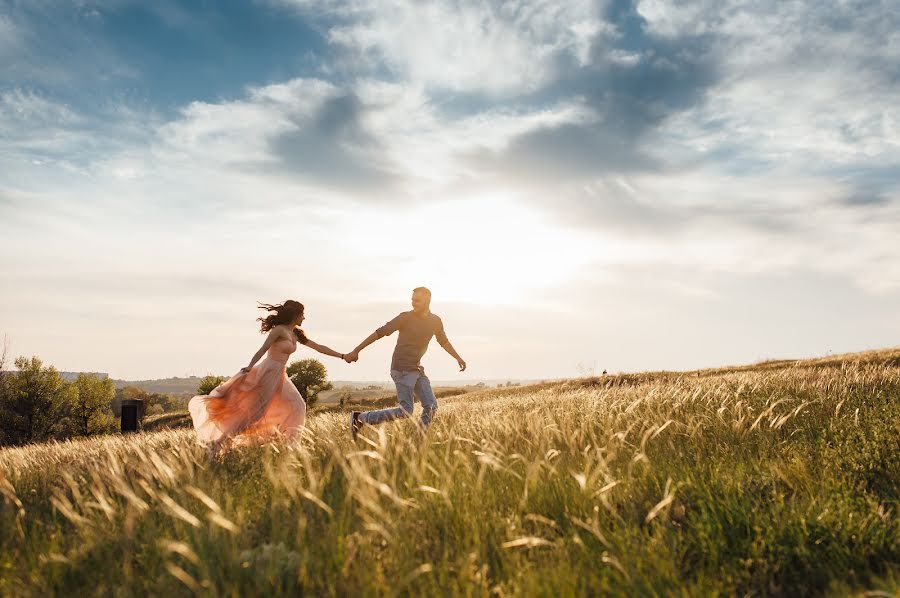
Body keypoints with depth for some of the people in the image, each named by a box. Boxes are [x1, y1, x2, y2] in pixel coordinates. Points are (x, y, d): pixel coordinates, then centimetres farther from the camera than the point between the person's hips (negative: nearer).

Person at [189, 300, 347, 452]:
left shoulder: (296, 334, 14)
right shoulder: (279, 329, -10)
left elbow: (318, 347, 17)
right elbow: (262, 350, -17)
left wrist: (342, 356, 17)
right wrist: (248, 369, -26)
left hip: (279, 376, 9)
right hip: (268, 373, -9)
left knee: (295, 407, 8)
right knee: (253, 412, -11)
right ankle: (219, 442, -7)